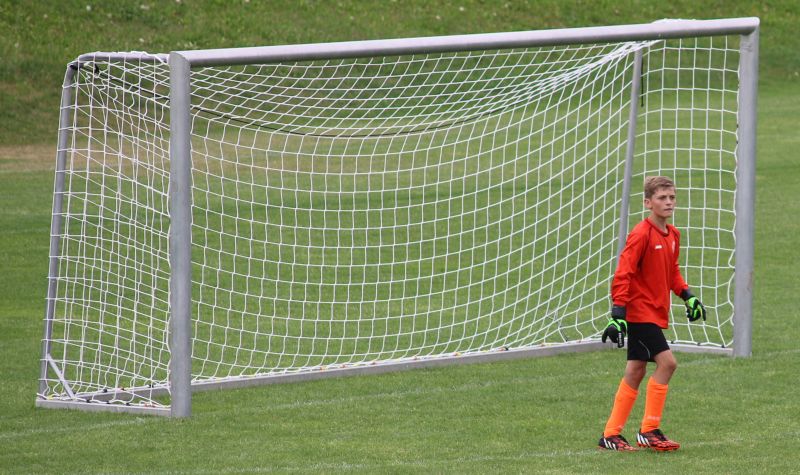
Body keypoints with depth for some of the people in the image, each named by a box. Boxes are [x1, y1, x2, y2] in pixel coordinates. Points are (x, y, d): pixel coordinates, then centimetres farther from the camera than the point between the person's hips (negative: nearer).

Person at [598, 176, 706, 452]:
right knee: (666, 362, -16)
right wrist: (618, 312, -25)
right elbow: (623, 274, -19)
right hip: (640, 312, -9)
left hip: (656, 314, 9)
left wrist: (687, 295, 13)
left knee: (635, 372, 10)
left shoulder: (672, 235, 10)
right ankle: (649, 430, -9)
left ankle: (611, 434, 15)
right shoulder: (641, 235, -16)